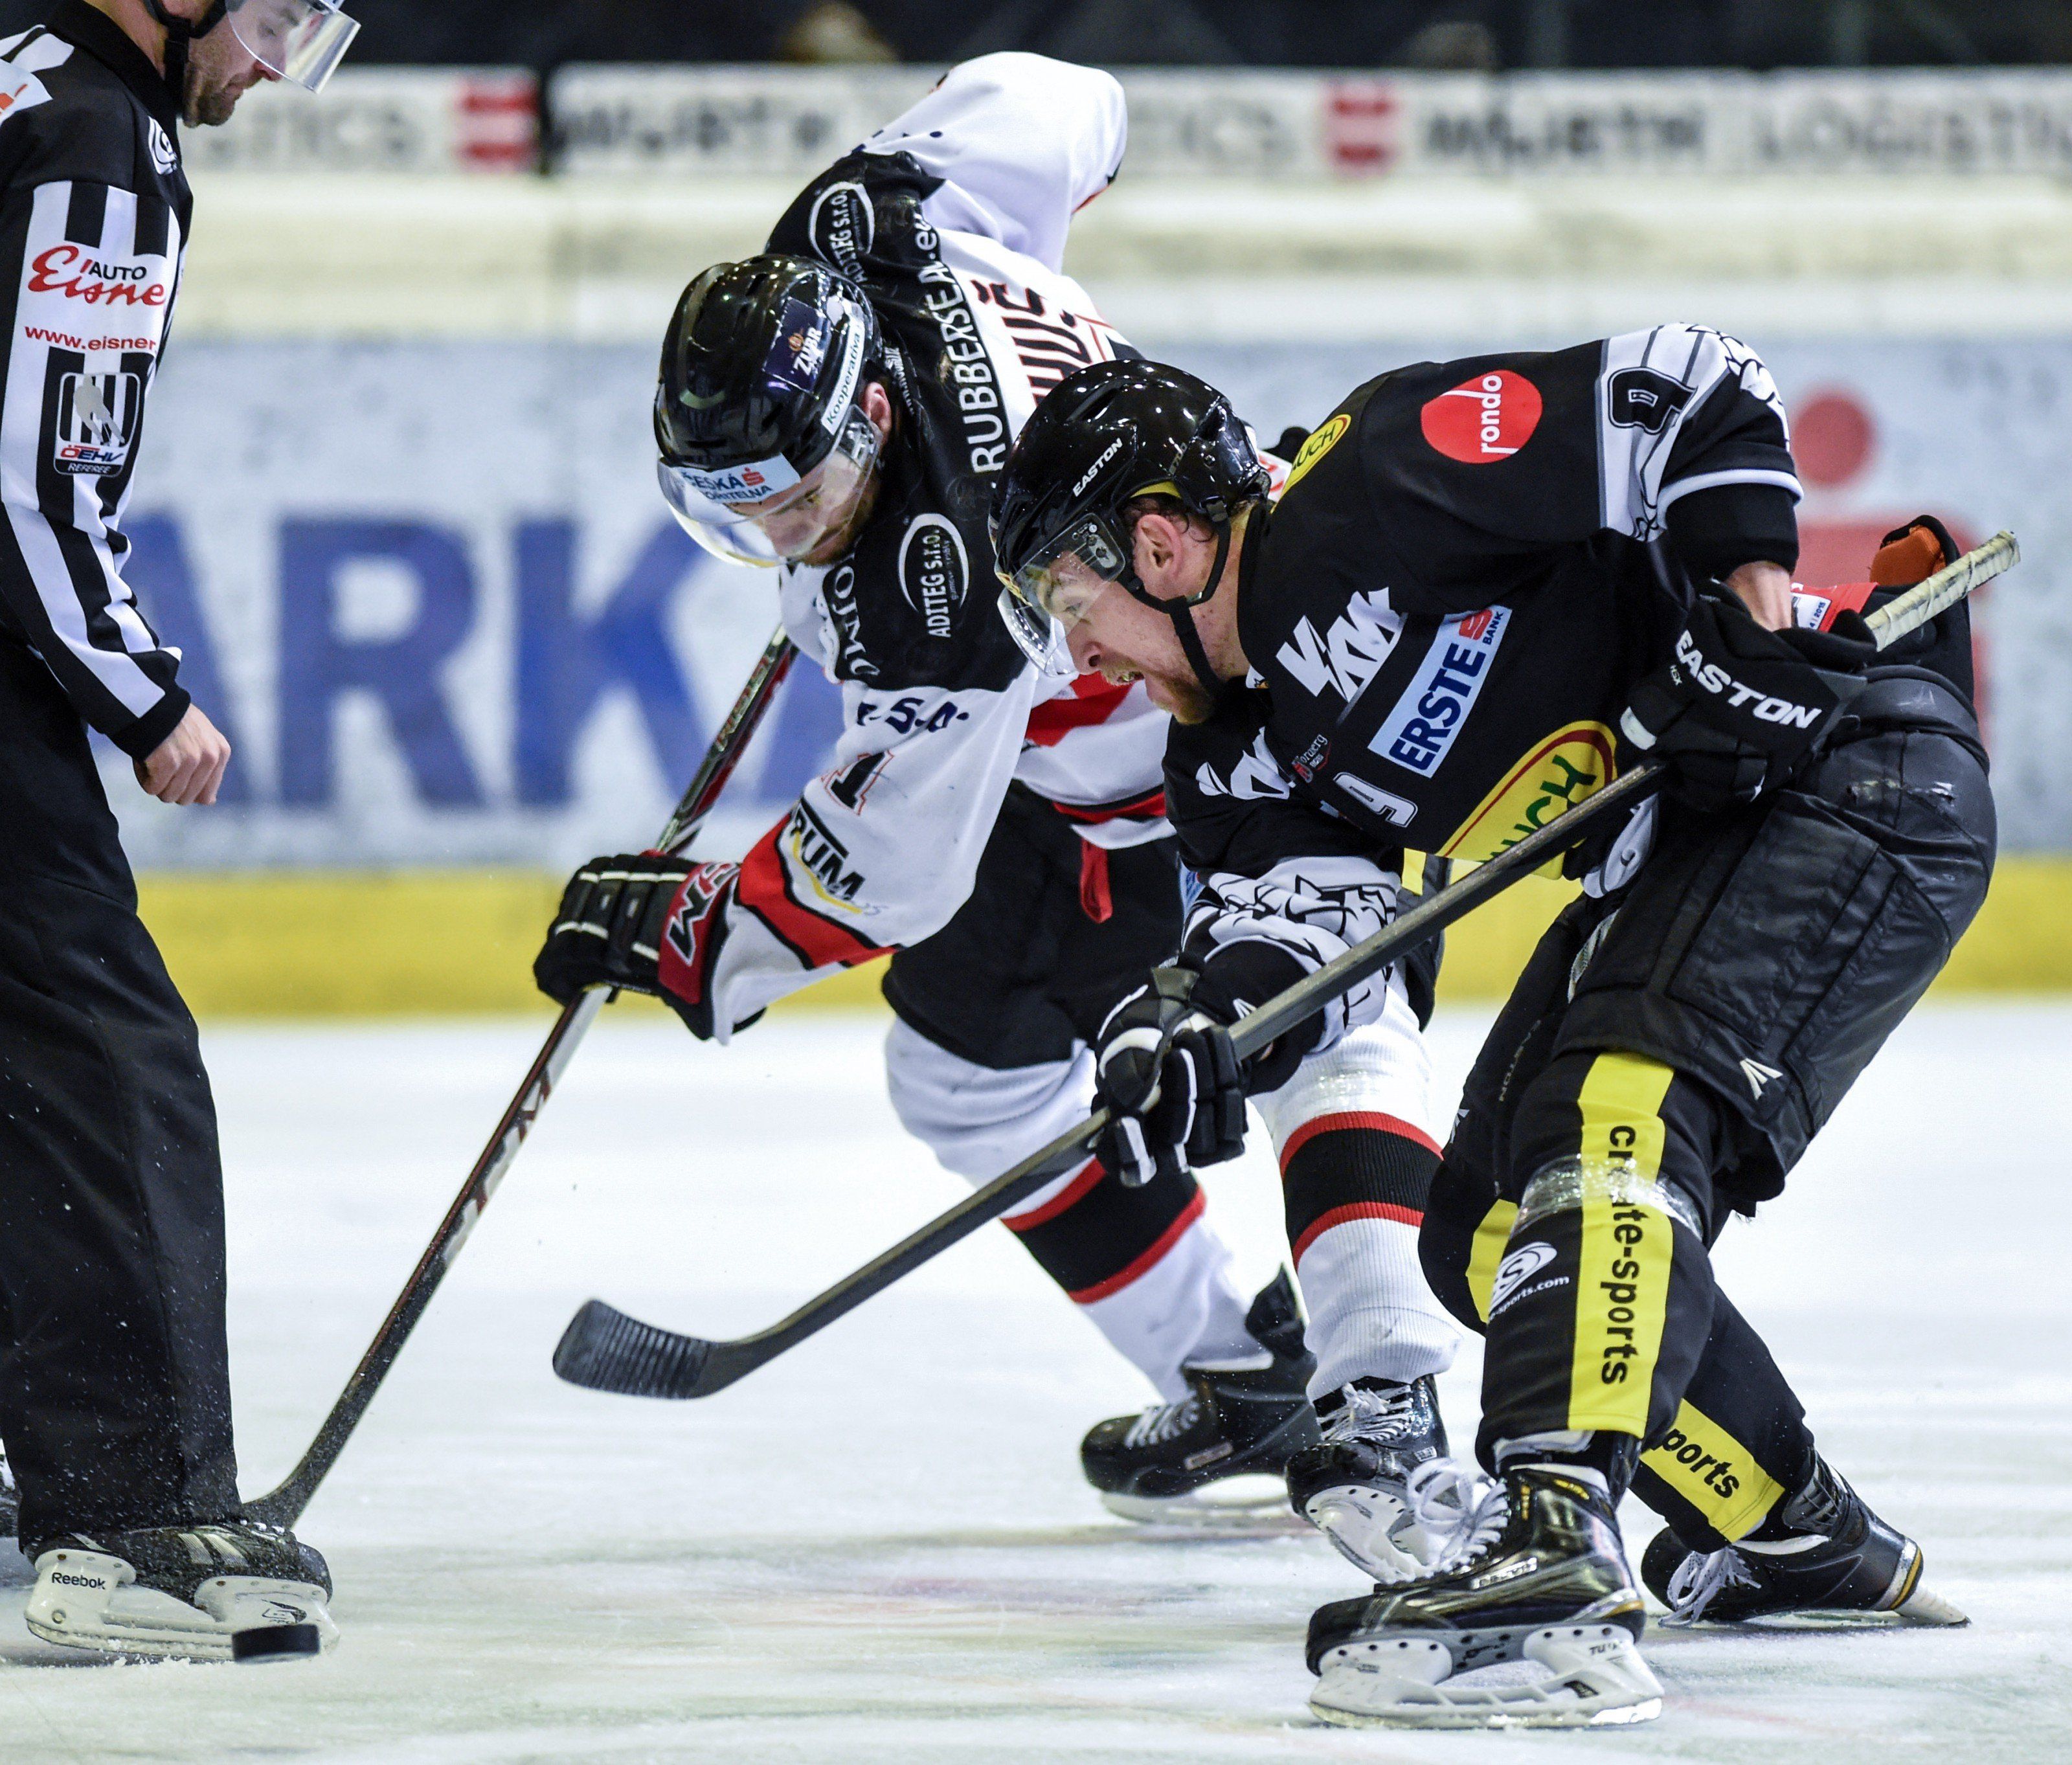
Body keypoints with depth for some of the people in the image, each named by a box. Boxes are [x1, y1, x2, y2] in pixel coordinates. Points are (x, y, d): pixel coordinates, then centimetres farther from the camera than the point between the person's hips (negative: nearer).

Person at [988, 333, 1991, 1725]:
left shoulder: (1377, 487, -19)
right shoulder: (1245, 753, 7)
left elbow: (1692, 394, -19)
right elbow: (1311, 918, -6)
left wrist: (1751, 608, -25)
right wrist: (1204, 1022, -26)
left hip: (1856, 767, -10)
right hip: (1672, 852, 10)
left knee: (1612, 1105, -30)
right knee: (1489, 1230, 8)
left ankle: (1553, 1545, -45)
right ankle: (1803, 1544, 23)